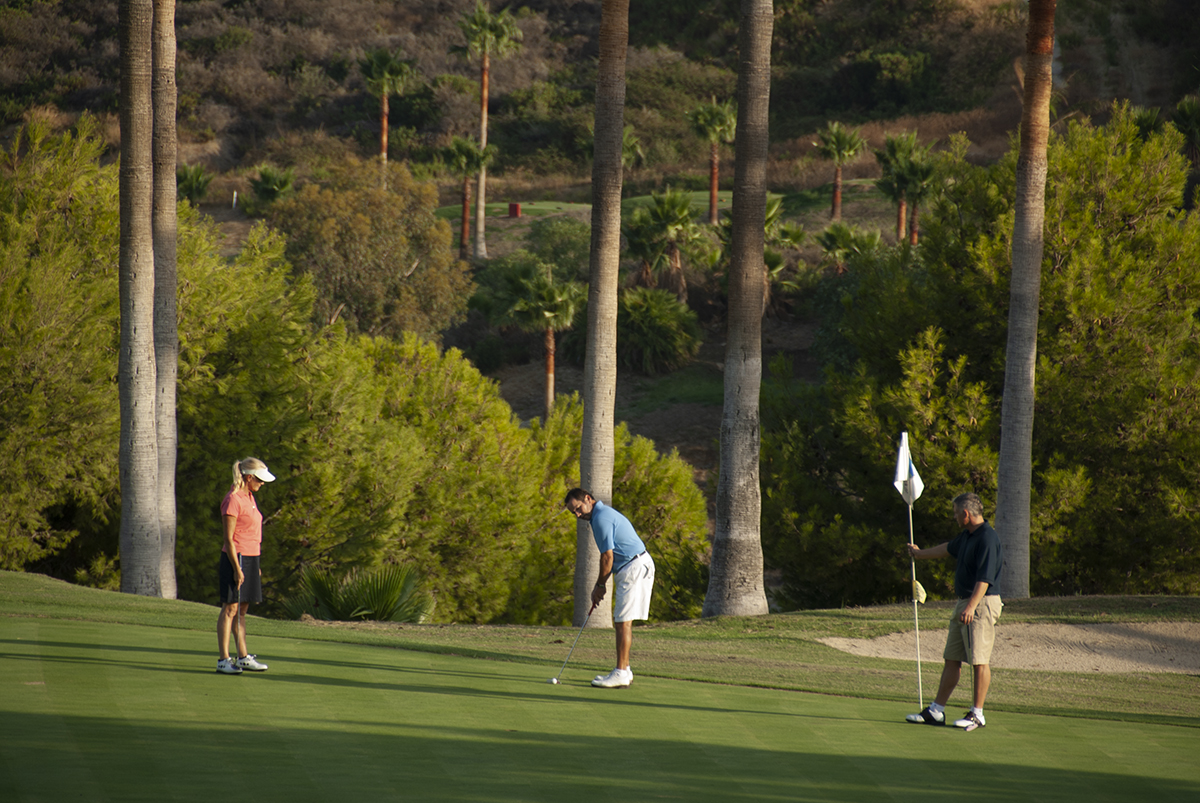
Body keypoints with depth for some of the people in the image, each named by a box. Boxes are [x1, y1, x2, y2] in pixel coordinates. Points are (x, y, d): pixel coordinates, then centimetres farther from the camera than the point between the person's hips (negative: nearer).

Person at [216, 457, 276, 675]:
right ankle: (223, 659, -5)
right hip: (236, 558, -9)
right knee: (230, 608, -7)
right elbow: (229, 539, -16)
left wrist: (256, 565, 21)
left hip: (250, 558, 9)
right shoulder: (233, 500, -15)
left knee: (242, 609, 11)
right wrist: (237, 569, -18)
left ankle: (243, 657, 15)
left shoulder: (249, 497, 13)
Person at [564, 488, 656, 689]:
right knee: (622, 621, 14)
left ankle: (620, 674, -11)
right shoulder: (604, 514, 19)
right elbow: (610, 557, 22)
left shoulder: (601, 518, -14)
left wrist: (600, 585, -3)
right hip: (638, 567, 11)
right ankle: (624, 670, 18)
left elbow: (607, 556, -15)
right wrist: (599, 583, 17)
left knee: (623, 621, -10)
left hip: (633, 569, -11)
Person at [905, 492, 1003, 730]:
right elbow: (949, 549, 36)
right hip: (965, 603, 10)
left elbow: (985, 578, -24)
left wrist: (971, 606, -32)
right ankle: (936, 711, 13)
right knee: (952, 659, 10)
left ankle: (977, 714, -2)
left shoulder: (987, 539, -16)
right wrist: (920, 554, 52)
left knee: (979, 661, -7)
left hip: (982, 604, -10)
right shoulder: (967, 536, 15)